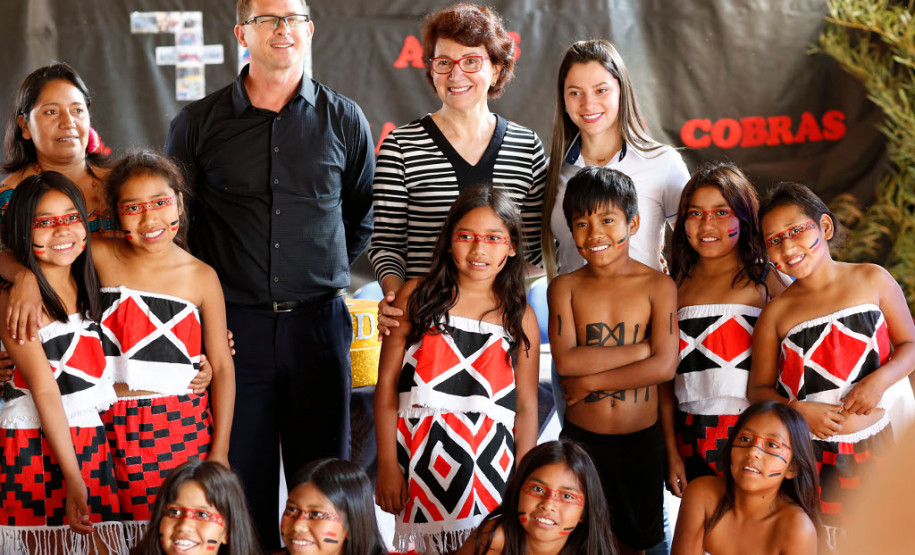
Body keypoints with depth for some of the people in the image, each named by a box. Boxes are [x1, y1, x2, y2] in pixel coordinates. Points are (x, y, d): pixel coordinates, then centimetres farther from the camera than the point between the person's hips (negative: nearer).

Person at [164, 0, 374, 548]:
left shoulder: (345, 121, 7)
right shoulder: (198, 123, 4)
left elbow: (361, 219, 19)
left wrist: (319, 273, 11)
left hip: (318, 321, 1)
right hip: (234, 323, 0)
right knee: (242, 480, 3)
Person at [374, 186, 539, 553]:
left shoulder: (520, 318, 7)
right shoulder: (416, 297, 4)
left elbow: (527, 408, 8)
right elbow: (387, 384, 3)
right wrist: (387, 464, -1)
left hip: (489, 465, 1)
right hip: (421, 462, -1)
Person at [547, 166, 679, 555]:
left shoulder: (657, 286, -5)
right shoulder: (565, 287, -2)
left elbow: (665, 365, -15)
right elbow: (566, 361, -15)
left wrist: (589, 382, -16)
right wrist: (642, 348, -17)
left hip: (641, 438, 0)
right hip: (581, 437, 0)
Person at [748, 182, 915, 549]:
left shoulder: (872, 280, 0)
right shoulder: (776, 313, -2)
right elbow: (758, 389, 3)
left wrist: (880, 379, -12)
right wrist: (798, 411, -15)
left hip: (872, 449, 1)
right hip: (806, 455, -1)